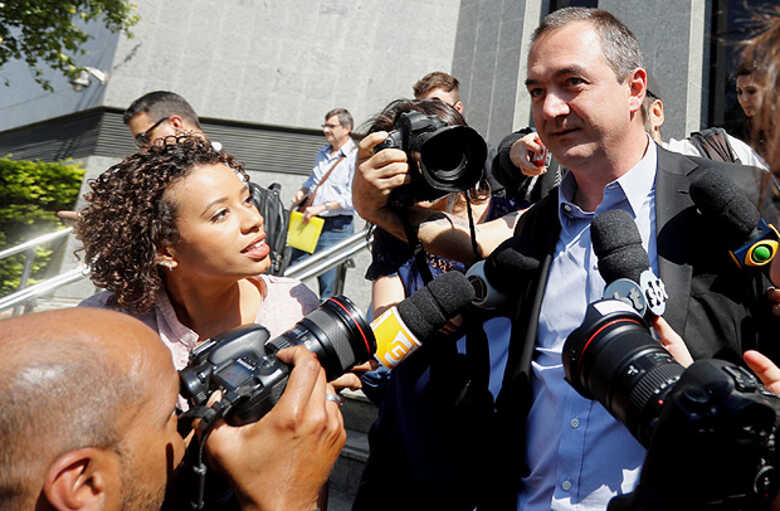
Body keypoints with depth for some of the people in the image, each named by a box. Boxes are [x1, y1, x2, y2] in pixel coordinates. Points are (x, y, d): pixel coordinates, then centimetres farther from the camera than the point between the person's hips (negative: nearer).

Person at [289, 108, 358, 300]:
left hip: (335, 228, -7)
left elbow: (353, 198, -19)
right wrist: (302, 192, 7)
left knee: (328, 284, 1)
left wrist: (321, 208, -22)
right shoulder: (322, 152, 13)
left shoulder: (356, 157, -11)